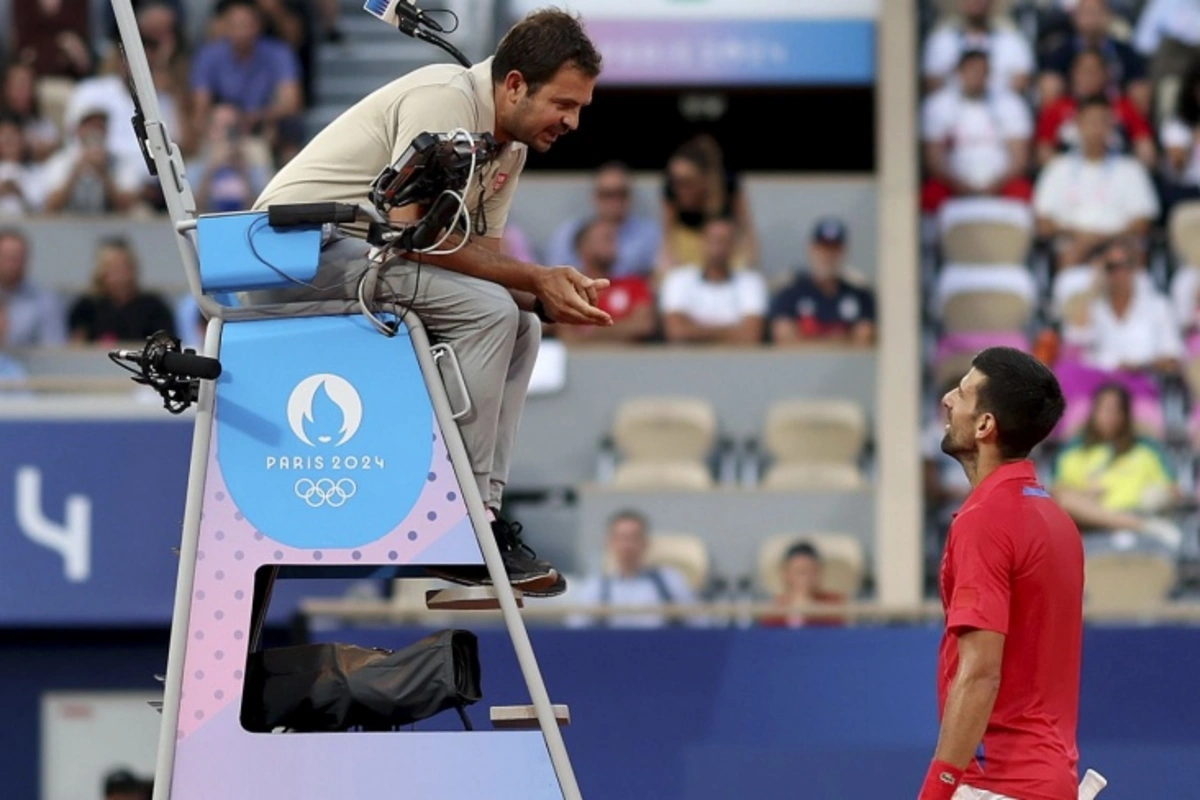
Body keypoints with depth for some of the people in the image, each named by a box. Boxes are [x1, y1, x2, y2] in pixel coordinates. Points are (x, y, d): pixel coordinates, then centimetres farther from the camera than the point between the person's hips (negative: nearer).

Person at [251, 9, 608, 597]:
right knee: (488, 312, -22)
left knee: (520, 324, 7)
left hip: (362, 252, 10)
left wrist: (546, 297, -12)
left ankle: (484, 507, 3)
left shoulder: (510, 146, 11)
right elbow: (412, 229, -27)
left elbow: (482, 253, 9)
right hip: (306, 243, -10)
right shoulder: (445, 101, -20)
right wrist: (535, 279, -23)